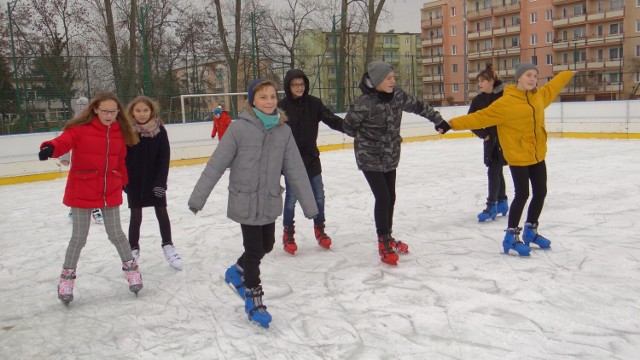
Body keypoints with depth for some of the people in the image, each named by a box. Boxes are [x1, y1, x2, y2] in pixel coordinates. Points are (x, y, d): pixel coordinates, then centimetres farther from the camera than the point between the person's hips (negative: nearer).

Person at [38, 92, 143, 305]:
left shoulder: (120, 132, 2)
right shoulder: (80, 129, -12)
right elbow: (64, 142, -29)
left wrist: (124, 182, 13)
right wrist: (50, 148, -49)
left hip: (110, 192, 3)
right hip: (82, 191, -3)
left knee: (116, 234, 12)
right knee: (79, 237, 6)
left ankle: (131, 268, 30)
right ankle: (67, 277, 24)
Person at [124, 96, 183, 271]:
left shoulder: (159, 130, -8)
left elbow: (165, 158, -9)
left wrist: (161, 181, -14)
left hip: (155, 180, 0)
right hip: (134, 181, 0)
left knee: (162, 213, 8)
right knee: (136, 216, 9)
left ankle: (167, 245, 24)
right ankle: (134, 249, 25)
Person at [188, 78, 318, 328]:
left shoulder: (283, 130, -1)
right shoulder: (239, 128, -13)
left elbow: (295, 169, 1)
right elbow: (216, 165, -11)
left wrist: (309, 203, 2)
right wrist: (197, 197, -11)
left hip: (270, 202, 5)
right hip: (246, 202, -5)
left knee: (266, 246, 17)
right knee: (254, 249, 1)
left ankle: (236, 272, 45)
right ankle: (253, 301, 23)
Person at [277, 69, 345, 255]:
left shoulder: (313, 103, -3)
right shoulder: (282, 106, -10)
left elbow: (331, 119, -6)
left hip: (311, 158, 3)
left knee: (319, 196, 10)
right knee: (291, 197, 4)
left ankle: (319, 230, 29)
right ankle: (288, 234, 20)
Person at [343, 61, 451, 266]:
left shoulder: (397, 95, -5)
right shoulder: (364, 103, -22)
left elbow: (418, 106, 11)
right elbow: (348, 126, -9)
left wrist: (439, 120, 18)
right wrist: (367, 138, -3)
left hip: (390, 157, 6)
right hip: (369, 158, -6)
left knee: (390, 197, 13)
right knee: (383, 198, -9)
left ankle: (388, 238, 31)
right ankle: (383, 244, 7)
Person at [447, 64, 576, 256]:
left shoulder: (539, 95, 5)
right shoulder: (506, 102, -16)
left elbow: (552, 87, 27)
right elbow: (481, 117, -16)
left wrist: (568, 74, 43)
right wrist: (453, 124, -21)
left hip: (537, 155, 7)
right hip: (518, 156, -7)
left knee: (541, 192, 12)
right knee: (522, 194, -6)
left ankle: (530, 231, 31)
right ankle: (511, 236, 8)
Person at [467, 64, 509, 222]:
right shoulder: (478, 100, 1)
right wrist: (483, 134, -3)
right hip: (490, 139, 5)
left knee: (493, 171, -10)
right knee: (496, 171, 14)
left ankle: (492, 206, -5)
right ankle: (502, 201, 28)